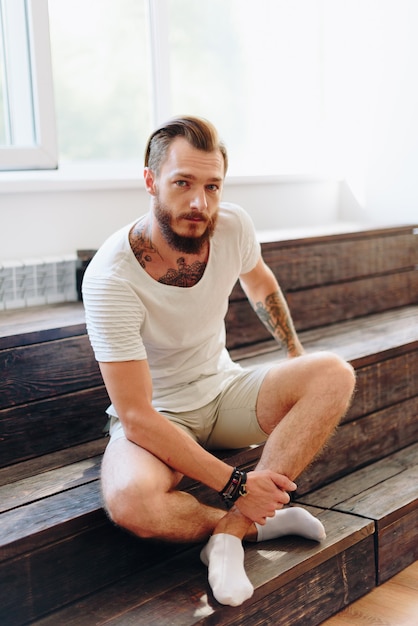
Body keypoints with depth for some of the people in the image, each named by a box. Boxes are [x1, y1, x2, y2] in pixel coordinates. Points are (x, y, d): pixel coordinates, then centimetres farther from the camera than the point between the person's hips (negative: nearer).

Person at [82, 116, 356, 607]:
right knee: (131, 503, -36)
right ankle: (262, 522, -9)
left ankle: (231, 532, -22)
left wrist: (295, 352, 22)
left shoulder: (232, 225, -11)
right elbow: (137, 416, -27)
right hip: (157, 417, -5)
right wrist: (235, 484, -30)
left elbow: (260, 283, 15)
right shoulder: (110, 277, -27)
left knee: (334, 375, -19)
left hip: (223, 392, 5)